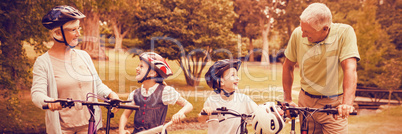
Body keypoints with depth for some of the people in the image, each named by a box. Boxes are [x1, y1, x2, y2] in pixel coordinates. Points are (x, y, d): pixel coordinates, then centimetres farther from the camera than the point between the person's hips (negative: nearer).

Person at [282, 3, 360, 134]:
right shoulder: (298, 34, -8)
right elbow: (288, 66, 5)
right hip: (306, 102, 3)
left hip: (334, 105, -2)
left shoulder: (345, 32, -16)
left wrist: (347, 103, -35)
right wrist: (287, 100, 6)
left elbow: (350, 69, -24)